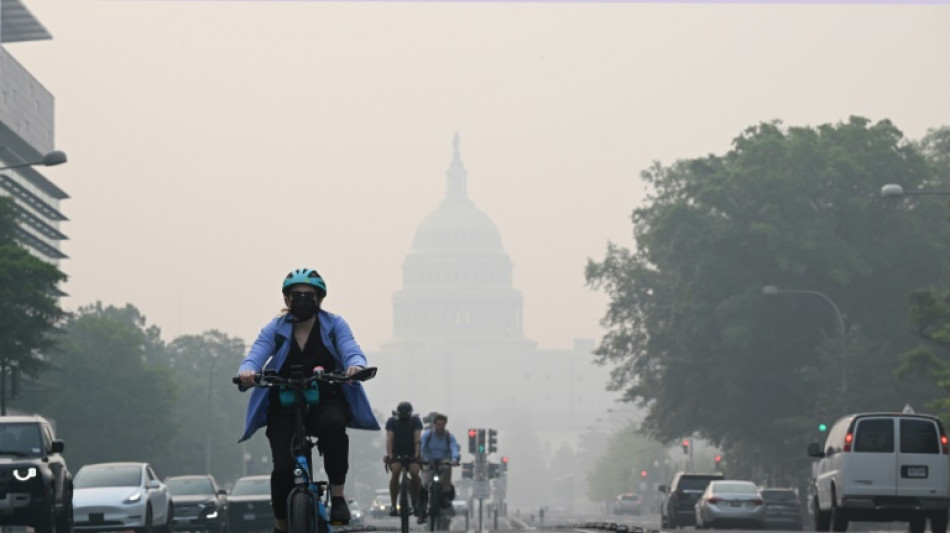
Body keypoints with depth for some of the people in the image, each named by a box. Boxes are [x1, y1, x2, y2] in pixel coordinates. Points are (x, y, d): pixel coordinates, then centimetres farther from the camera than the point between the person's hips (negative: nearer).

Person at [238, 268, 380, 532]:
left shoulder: (334, 325, 0)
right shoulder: (275, 330, 0)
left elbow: (352, 351, -16)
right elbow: (255, 356, -14)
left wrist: (355, 366, -42)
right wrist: (247, 371, -40)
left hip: (325, 403, -1)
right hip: (284, 408, 1)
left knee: (333, 424, -38)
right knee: (283, 469, -18)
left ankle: (338, 495, -23)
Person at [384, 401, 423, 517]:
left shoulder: (415, 421, -5)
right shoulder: (392, 421, -6)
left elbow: (417, 437, -17)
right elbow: (389, 438, -18)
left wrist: (417, 453, -33)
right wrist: (389, 454, -33)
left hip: (412, 453, 0)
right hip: (396, 453, 0)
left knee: (414, 473, -25)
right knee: (395, 472, -27)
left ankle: (416, 501, -4)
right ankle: (393, 505, -23)